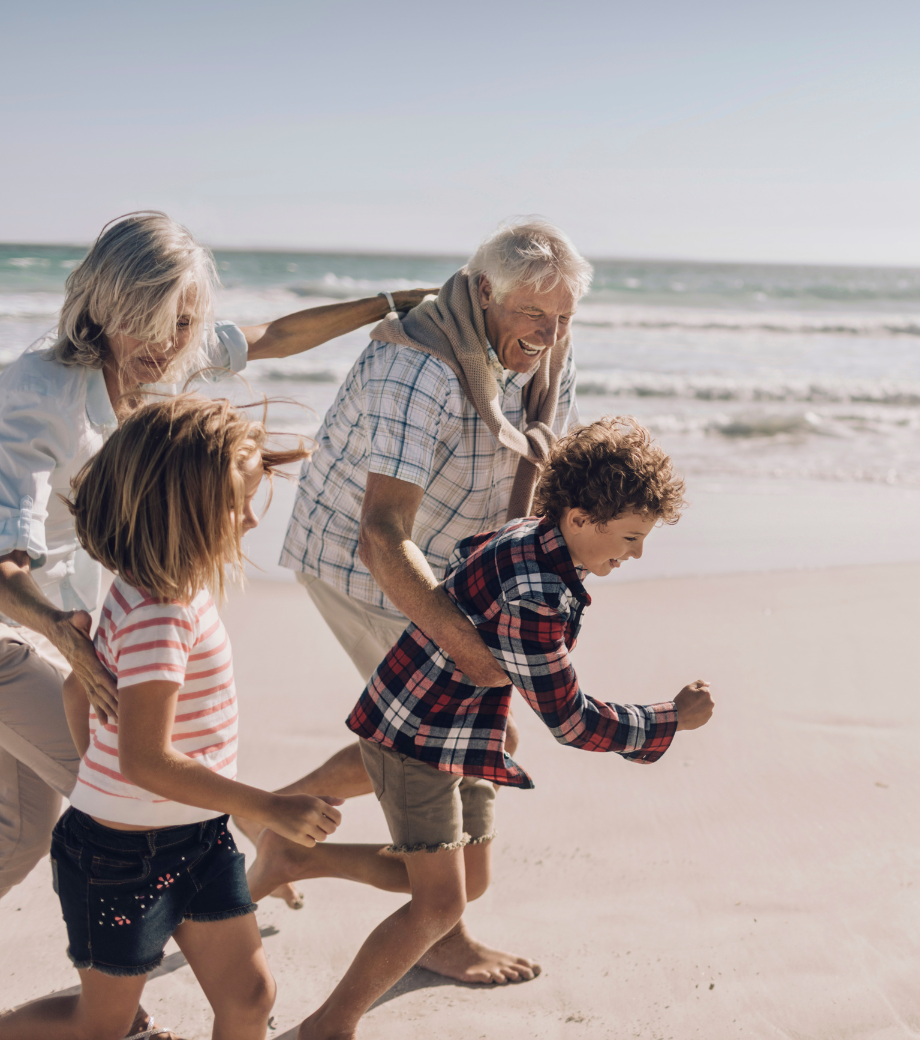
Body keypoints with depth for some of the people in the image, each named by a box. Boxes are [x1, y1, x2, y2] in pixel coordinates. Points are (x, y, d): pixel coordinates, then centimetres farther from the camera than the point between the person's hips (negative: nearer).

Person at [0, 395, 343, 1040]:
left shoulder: (160, 591, 2)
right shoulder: (158, 615, -27)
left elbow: (79, 689, 13)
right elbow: (145, 760, -30)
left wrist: (97, 768, 23)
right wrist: (270, 809, -26)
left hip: (196, 839, 8)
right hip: (126, 850, -8)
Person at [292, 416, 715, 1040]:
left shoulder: (532, 538, -2)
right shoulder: (533, 598, -31)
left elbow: (470, 554, 19)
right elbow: (570, 720, -24)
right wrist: (673, 719, -14)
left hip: (465, 734, 10)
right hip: (418, 736, -10)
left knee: (472, 875, 19)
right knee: (441, 903, -7)